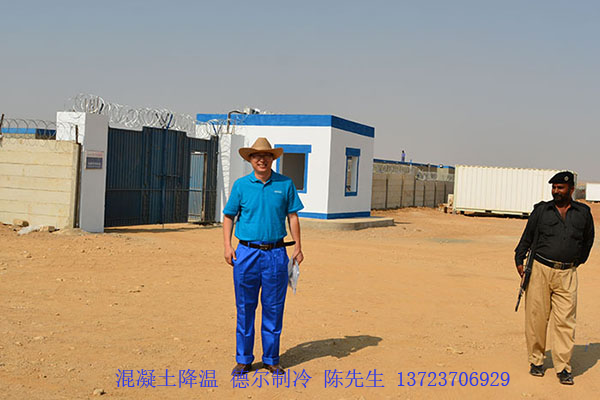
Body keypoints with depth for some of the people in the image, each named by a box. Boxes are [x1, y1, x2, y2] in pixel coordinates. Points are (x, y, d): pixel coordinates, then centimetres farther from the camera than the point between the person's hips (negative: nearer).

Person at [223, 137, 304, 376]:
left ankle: (271, 359, 19)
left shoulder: (285, 184, 5)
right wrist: (228, 245, -2)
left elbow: (293, 216, 9)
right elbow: (229, 216, 9)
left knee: (274, 308, 6)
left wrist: (298, 247, 3)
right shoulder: (241, 185, 4)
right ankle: (243, 359, 18)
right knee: (245, 307, 6)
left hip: (276, 254, 0)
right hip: (247, 253, 0)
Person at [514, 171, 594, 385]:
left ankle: (563, 367, 5)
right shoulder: (541, 210, 6)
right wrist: (519, 260, 3)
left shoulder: (583, 212, 9)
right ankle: (536, 360, 16)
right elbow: (527, 236, 11)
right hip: (540, 270, 0)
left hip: (567, 273, 0)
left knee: (565, 321, -2)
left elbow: (588, 239, 24)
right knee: (536, 317, 2)